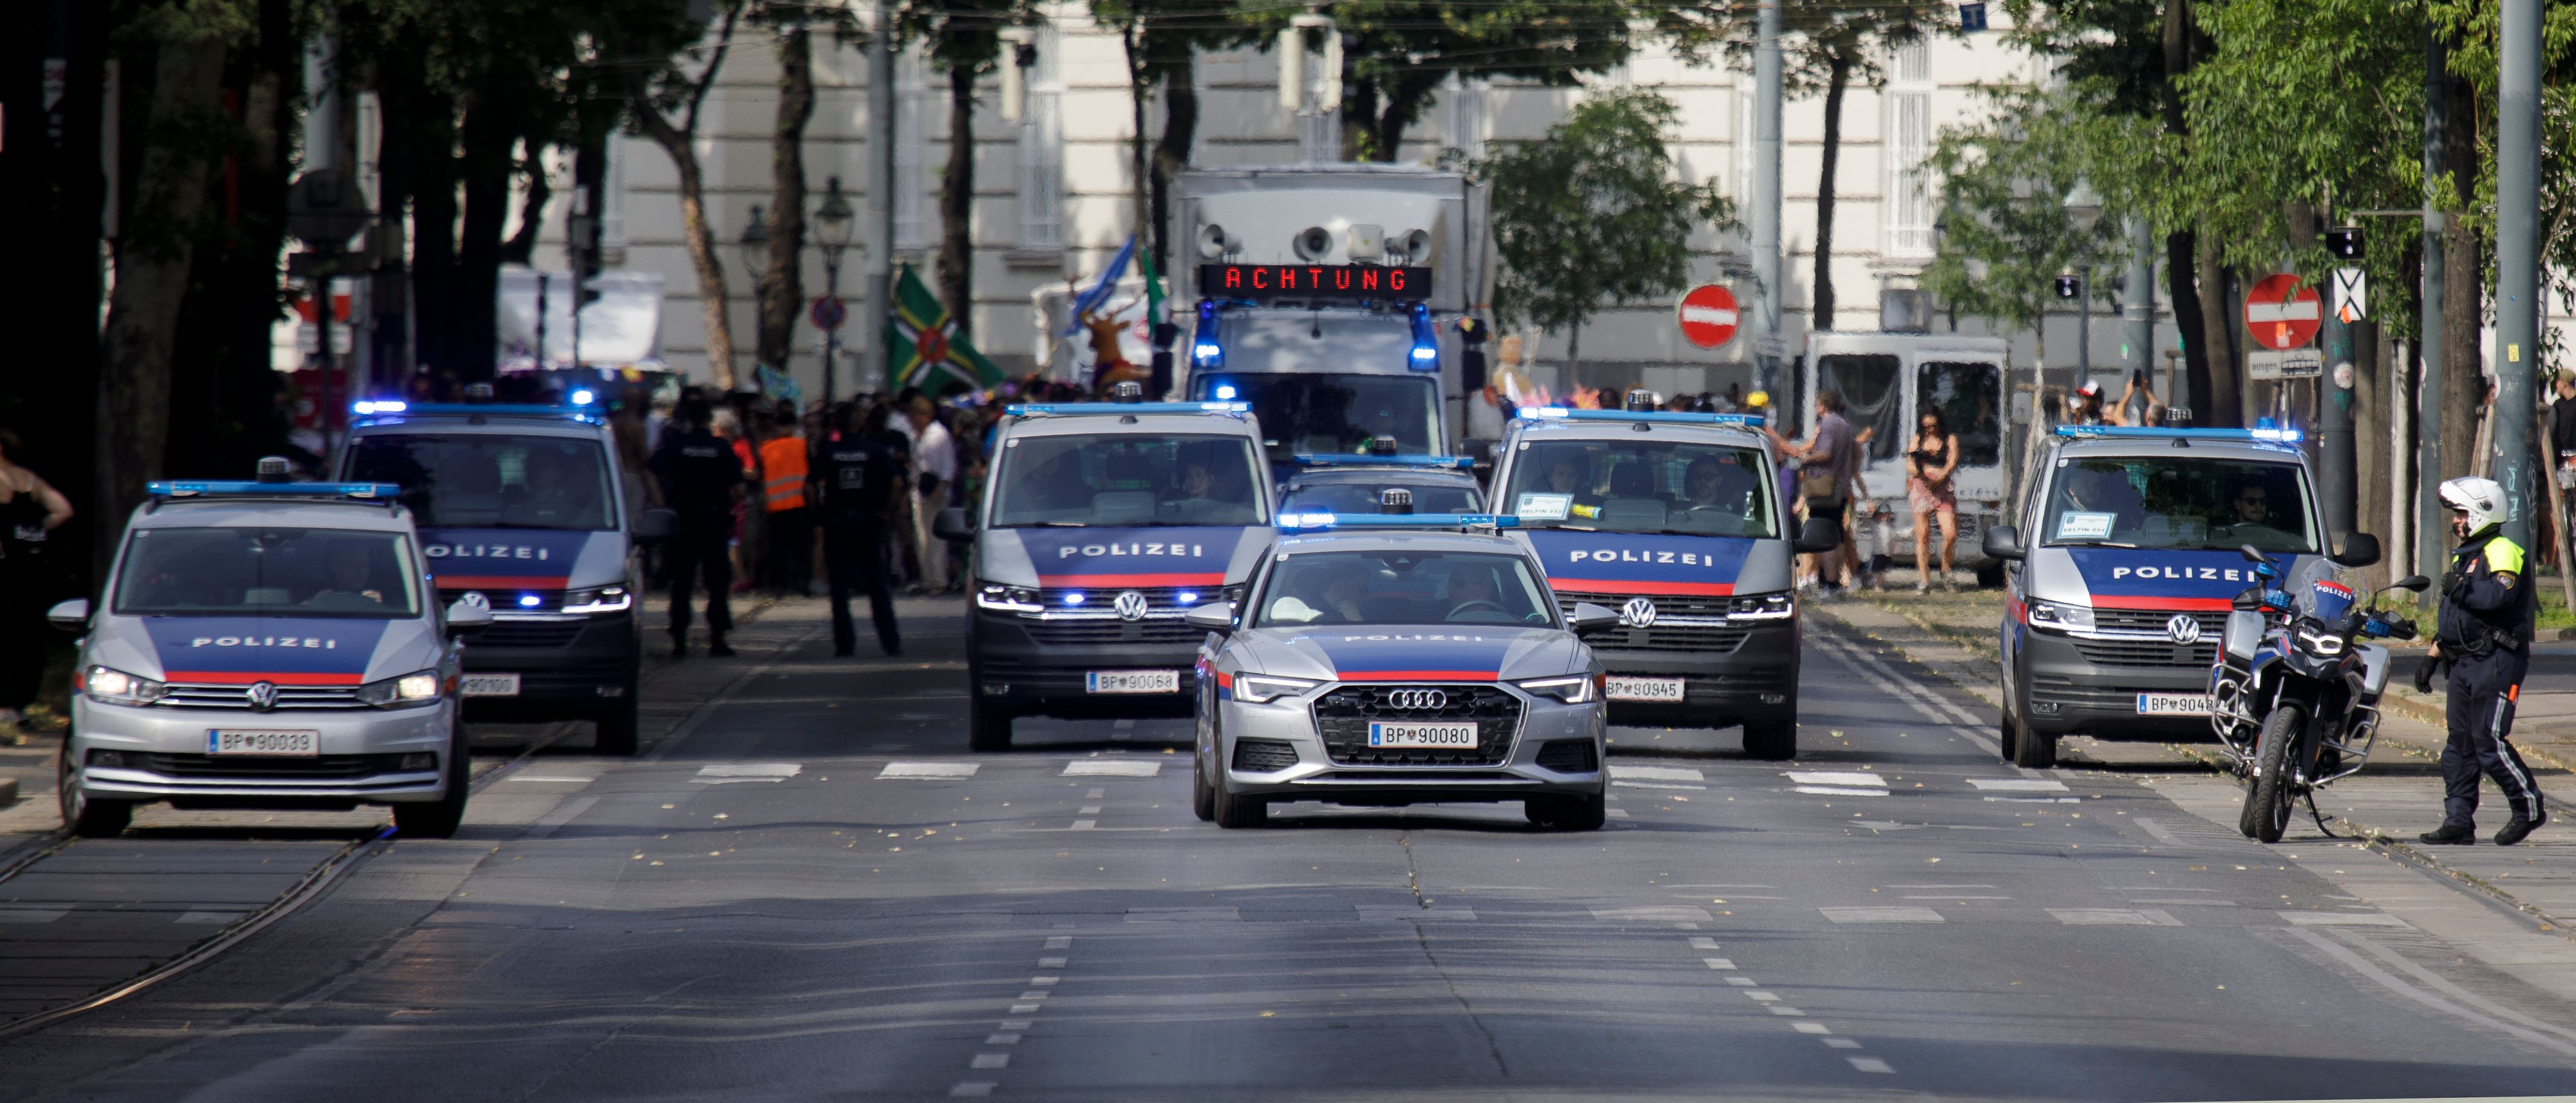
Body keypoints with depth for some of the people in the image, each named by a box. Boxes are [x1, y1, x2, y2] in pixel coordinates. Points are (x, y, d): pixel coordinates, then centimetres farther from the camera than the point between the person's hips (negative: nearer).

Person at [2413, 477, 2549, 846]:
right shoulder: (2464, 556, 22)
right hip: (2465, 661, 10)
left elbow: (2499, 594, -29)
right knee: (2459, 745, 6)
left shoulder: (2502, 552, -9)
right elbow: (2451, 619, 29)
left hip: (2497, 660, -10)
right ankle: (2458, 821, 8)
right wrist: (2432, 658, 24)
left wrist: (2460, 588, -16)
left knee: (2489, 741, -12)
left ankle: (2529, 808, 0)